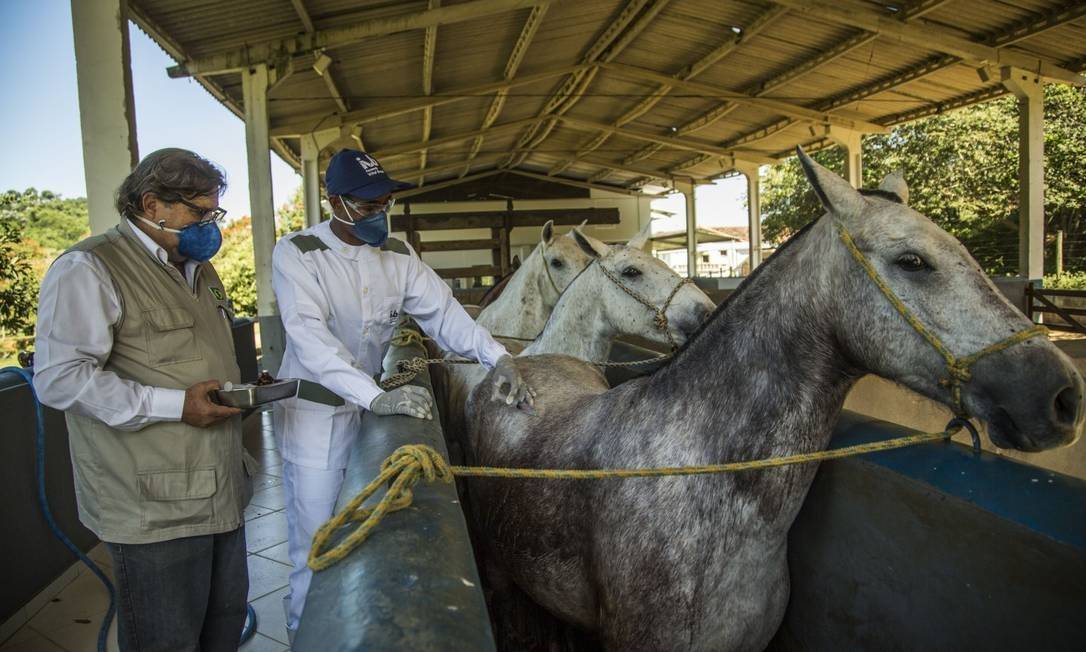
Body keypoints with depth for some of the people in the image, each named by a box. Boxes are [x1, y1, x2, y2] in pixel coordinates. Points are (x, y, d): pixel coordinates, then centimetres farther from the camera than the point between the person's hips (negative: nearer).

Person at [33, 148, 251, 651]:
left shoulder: (197, 270, 17)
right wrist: (175, 405, -22)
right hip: (154, 507, -8)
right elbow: (59, 378, -20)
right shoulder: (89, 269, -11)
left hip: (220, 491, 8)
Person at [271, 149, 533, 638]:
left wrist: (497, 358, -23)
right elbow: (310, 336, -29)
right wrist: (376, 397, -42)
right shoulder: (297, 253, -16)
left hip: (374, 407, 5)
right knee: (316, 547, 3)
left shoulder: (397, 254, 0)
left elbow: (442, 311, -7)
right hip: (314, 414, -5)